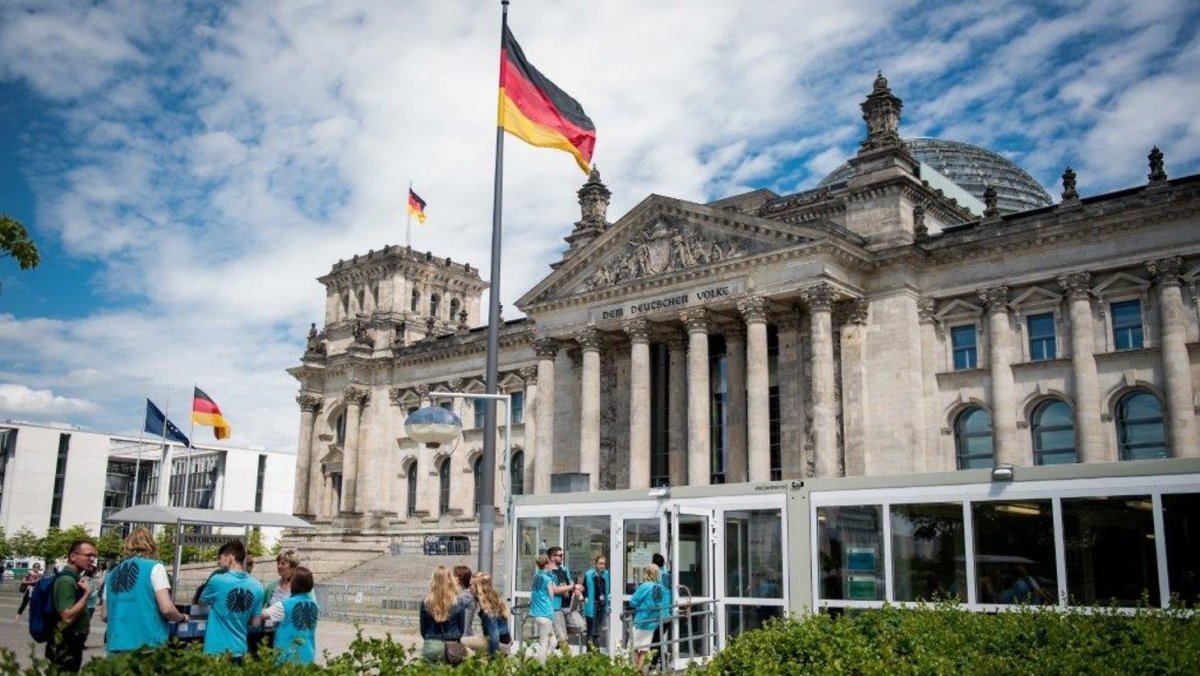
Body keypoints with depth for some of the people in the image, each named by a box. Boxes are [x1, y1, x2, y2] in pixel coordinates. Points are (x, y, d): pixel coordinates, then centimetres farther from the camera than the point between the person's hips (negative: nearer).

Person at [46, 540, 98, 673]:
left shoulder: (74, 578, 12)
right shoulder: (67, 580, -19)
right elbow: (68, 617, -28)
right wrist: (87, 593, -23)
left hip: (72, 644, 10)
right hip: (65, 647, -10)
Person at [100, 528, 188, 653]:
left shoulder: (112, 574, 14)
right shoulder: (154, 567, -3)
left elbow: (104, 615, 18)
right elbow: (167, 608, -12)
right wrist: (182, 618, 8)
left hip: (116, 646, 5)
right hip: (147, 646, -5)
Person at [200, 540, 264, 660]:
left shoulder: (217, 580, -12)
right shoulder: (257, 587, 0)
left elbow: (202, 602, 10)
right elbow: (255, 622, 7)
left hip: (216, 650, -4)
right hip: (239, 650, 4)